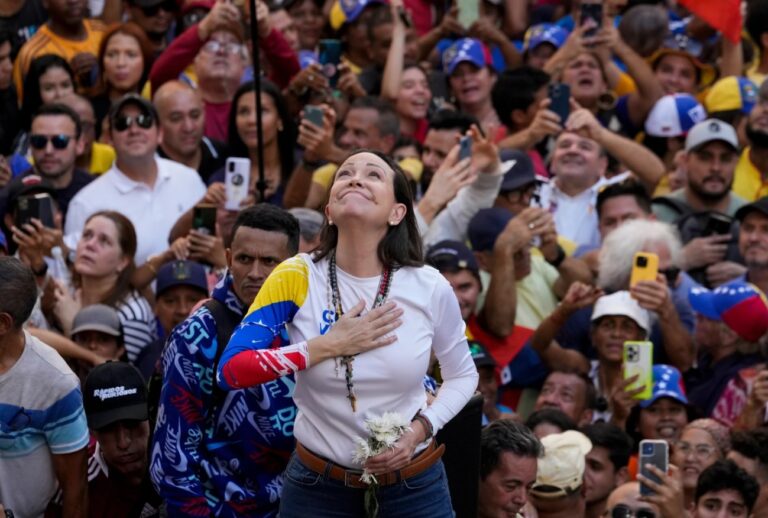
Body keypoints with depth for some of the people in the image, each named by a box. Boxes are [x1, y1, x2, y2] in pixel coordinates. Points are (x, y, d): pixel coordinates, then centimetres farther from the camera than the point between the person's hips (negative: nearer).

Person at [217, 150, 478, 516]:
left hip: (414, 484, 1)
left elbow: (463, 375, 6)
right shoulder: (296, 278, -12)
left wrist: (422, 428, -12)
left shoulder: (430, 289, -10)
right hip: (317, 485, 0)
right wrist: (330, 345, -22)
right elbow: (231, 370, -18)